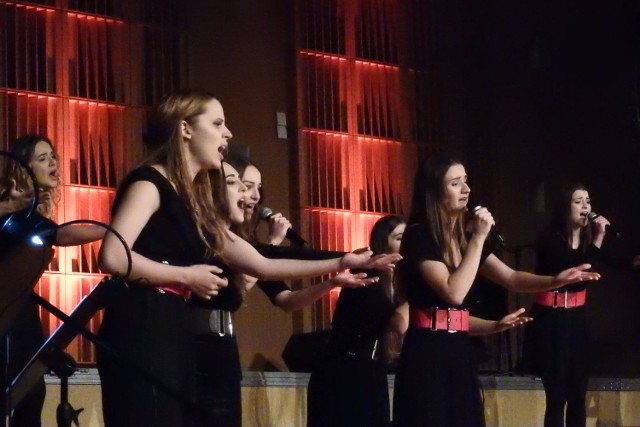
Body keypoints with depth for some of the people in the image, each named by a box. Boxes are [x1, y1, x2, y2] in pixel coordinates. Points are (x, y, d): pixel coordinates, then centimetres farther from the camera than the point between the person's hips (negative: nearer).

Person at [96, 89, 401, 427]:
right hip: (141, 337, -9)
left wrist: (341, 263, 19)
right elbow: (112, 257, -19)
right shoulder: (150, 183, -3)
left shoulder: (195, 202, 22)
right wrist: (187, 276, -10)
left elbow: (261, 265, 22)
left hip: (178, 344, 9)